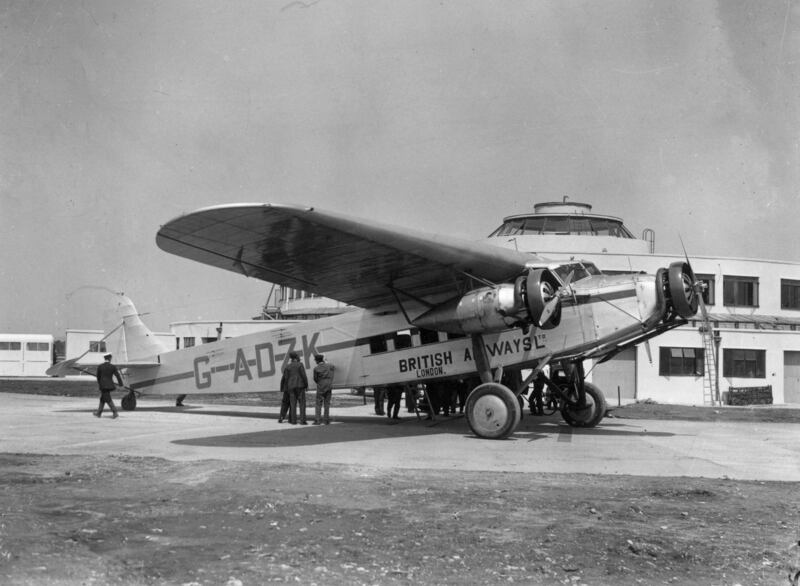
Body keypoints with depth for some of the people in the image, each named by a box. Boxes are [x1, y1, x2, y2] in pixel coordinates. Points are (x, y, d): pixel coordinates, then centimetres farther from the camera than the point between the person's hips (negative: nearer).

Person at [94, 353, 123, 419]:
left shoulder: (100, 367, -4)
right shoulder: (113, 367, -4)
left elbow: (98, 376, 7)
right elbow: (118, 375, -3)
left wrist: (99, 384, 26)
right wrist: (121, 384, 11)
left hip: (103, 385, -3)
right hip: (110, 385, 3)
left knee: (108, 400, -2)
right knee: (103, 398, 17)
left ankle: (115, 413, -11)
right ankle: (99, 413, 24)